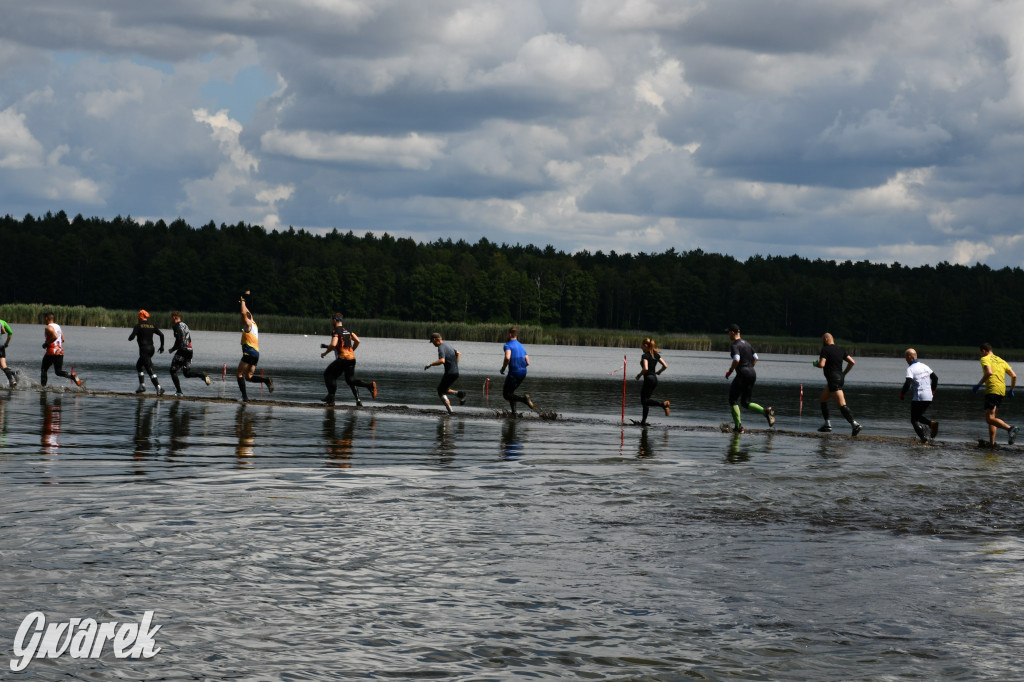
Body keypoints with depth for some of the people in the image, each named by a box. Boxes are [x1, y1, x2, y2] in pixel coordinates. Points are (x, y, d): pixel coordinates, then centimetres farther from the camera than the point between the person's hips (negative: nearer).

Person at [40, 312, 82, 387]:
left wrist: (46, 343, -15)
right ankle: (72, 375, -19)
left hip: (52, 351, -7)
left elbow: (55, 336, -26)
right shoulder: (58, 326, 16)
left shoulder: (48, 327, -10)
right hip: (60, 351, 7)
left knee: (44, 370, 10)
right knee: (59, 371, 7)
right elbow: (62, 339, 18)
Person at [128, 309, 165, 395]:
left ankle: (159, 388, -19)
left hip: (144, 349, -7)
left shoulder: (138, 325, -8)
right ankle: (142, 386, 19)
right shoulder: (152, 325, 9)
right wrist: (162, 346, 14)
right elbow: (161, 334, 6)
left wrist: (130, 337, 10)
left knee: (149, 369, -10)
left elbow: (131, 338, -13)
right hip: (151, 348, 7)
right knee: (138, 365, 23)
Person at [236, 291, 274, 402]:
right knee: (248, 377, 9)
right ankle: (266, 380, -11)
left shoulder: (248, 324, -2)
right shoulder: (254, 324, 20)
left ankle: (245, 396, -14)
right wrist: (242, 302, 42)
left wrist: (243, 301, -6)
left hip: (249, 353, -8)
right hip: (256, 353, 8)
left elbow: (244, 313, -18)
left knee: (239, 374, -3)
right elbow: (247, 313, 37)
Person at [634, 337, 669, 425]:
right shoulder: (656, 355, 10)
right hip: (655, 379, 9)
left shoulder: (645, 356, -13)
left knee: (644, 401, -7)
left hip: (648, 379, -9)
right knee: (645, 400, 15)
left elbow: (645, 368, -26)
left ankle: (663, 403, -27)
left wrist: (639, 375, -10)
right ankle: (644, 421, 13)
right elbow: (665, 366, 8)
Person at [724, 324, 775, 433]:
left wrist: (730, 371, -10)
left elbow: (736, 360, -24)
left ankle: (738, 426, -3)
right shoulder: (747, 343, 16)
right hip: (752, 374, 8)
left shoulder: (734, 346, -10)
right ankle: (766, 411, -10)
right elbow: (755, 358, 19)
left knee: (733, 400, 5)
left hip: (742, 374, -8)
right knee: (745, 402, 14)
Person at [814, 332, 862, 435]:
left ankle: (855, 425, -23)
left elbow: (821, 364, -21)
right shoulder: (840, 350, 13)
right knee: (822, 400, 22)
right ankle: (827, 424, 20)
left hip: (833, 380, -9)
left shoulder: (825, 350, -9)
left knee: (842, 405, -14)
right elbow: (852, 362, 8)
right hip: (840, 378, 9)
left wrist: (815, 364, 1)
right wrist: (844, 374, 17)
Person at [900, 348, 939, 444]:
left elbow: (908, 383, -23)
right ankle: (932, 423, -3)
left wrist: (902, 394, -8)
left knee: (914, 420, 5)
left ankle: (924, 438, -9)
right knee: (919, 416, 24)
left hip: (918, 398, -7)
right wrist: (932, 391, 27)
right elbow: (935, 377, 18)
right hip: (929, 397, 7)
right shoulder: (924, 366, 11)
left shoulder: (910, 369, -11)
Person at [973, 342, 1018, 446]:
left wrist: (979, 385, -12)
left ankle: (1010, 428, -33)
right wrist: (1011, 390, 28)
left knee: (989, 419, -13)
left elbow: (989, 372, -19)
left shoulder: (985, 359, 0)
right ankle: (992, 442, 13)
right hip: (1002, 391, 8)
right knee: (991, 417, 18)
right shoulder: (1001, 361, 22)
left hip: (992, 390, -8)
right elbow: (1014, 376, 17)